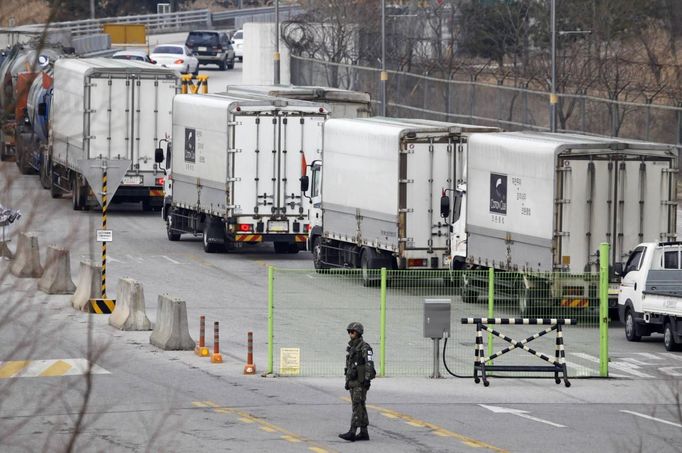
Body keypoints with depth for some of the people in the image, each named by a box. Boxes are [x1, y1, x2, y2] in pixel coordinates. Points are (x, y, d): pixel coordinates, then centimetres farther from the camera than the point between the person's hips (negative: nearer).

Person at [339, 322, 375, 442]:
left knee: (357, 406, -13)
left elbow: (369, 363, -21)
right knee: (360, 407, 8)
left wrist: (367, 379, -29)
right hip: (353, 382, 9)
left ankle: (352, 432, -18)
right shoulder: (352, 347, 17)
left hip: (361, 381, -9)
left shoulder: (364, 347, -12)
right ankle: (364, 433, 11)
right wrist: (347, 381, 21)